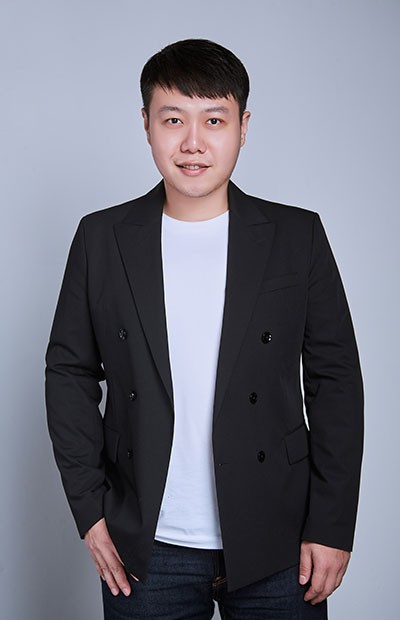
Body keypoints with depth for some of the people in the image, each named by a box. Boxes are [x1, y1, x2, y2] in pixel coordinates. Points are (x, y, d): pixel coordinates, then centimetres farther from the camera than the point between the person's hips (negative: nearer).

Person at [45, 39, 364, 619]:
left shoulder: (298, 236, -1)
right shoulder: (102, 238, 1)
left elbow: (335, 379, 0)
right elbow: (70, 371, 5)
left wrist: (332, 524, -2)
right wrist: (90, 509, 0)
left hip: (277, 550, 0)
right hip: (146, 550, 1)